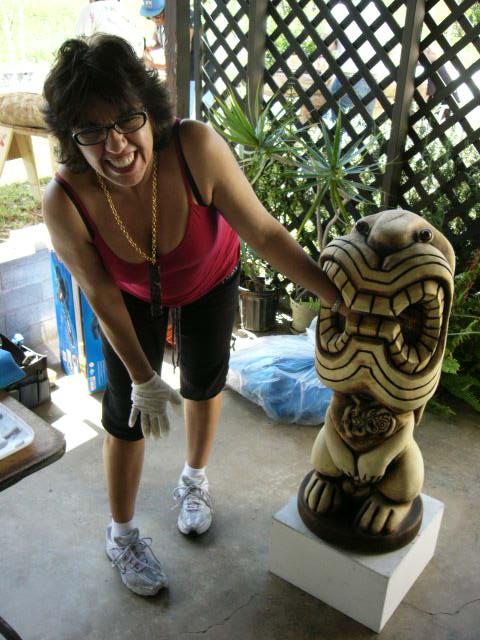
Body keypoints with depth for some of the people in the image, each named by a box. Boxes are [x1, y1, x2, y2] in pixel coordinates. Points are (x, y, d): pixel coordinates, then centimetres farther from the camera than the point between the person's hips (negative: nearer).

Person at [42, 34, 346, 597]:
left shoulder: (195, 148, -39)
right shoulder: (65, 201, -35)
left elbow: (264, 234, -30)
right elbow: (103, 295, -22)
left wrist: (339, 297, -31)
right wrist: (143, 378, -15)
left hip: (209, 282, 1)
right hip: (133, 295, -1)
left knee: (203, 383, 19)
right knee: (128, 411, 5)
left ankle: (194, 480, 51)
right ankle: (121, 535, 32)